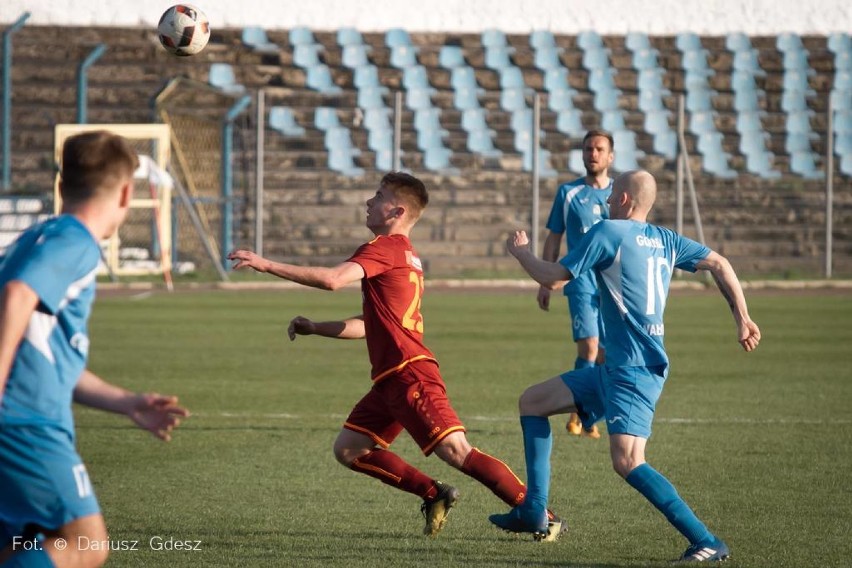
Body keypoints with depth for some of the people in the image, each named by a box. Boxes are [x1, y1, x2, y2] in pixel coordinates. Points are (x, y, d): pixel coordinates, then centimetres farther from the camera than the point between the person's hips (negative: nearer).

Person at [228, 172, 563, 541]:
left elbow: (332, 279, -24)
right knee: (348, 449, 9)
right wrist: (314, 328, 24)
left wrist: (266, 265, -20)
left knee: (456, 451, -15)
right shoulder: (406, 256, 23)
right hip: (391, 380, 10)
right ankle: (434, 495, 12)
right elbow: (373, 325, 30)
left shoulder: (386, 248, -8)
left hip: (410, 375, -10)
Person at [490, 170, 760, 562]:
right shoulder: (664, 240, 13)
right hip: (615, 367, 10)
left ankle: (707, 543, -26)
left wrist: (519, 251, 13)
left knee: (627, 460, -23)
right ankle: (533, 511, 16)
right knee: (532, 401, 17)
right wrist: (742, 318, 9)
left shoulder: (609, 232, -8)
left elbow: (552, 277, -6)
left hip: (635, 369, -10)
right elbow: (718, 264, 11)